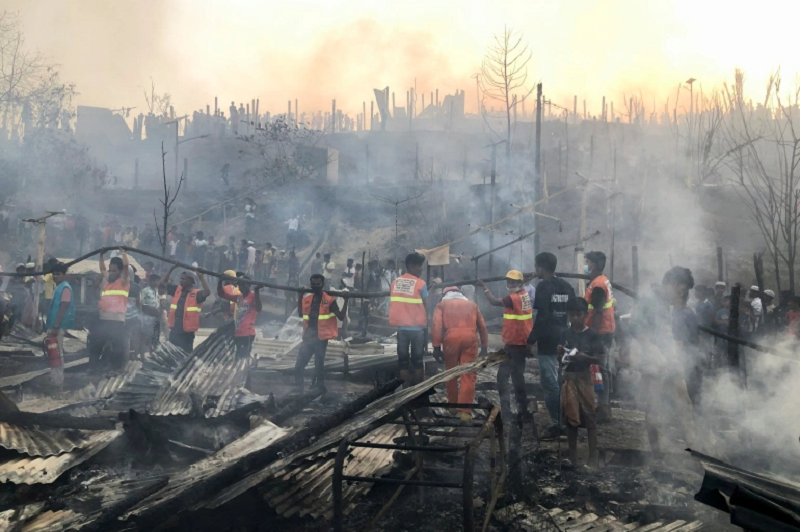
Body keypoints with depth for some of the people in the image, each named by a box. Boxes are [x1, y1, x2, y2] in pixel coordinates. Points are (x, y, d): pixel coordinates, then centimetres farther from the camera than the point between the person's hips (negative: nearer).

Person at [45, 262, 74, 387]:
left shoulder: (65, 287, -12)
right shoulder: (58, 288, 18)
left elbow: (63, 308, -19)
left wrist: (56, 326, -22)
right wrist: (51, 326, 19)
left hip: (59, 327, -10)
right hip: (54, 326, 10)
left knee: (57, 354, -8)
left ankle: (58, 381, -6)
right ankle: (54, 379, 17)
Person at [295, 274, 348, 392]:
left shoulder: (329, 300, -5)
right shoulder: (306, 299, 11)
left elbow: (341, 317, -8)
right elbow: (300, 314, 26)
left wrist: (346, 301, -14)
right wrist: (299, 298, 20)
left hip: (321, 338, -5)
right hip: (308, 337, 5)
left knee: (319, 366, 1)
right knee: (298, 366, 4)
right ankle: (298, 389, 15)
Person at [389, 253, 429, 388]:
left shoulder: (395, 282, 5)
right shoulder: (420, 283, -7)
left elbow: (394, 304, 7)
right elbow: (425, 307, -5)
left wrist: (400, 320, 13)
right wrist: (426, 324, 6)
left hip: (401, 326, 3)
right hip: (417, 327, -3)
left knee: (403, 360, 9)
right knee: (417, 360, 7)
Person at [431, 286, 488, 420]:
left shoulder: (442, 304, 21)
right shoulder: (472, 305, 29)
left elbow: (437, 325, 5)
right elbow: (482, 327, 22)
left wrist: (436, 346, 2)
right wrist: (484, 347, 23)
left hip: (451, 338, -1)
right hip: (470, 338, 1)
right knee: (468, 375, 0)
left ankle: (453, 404, 29)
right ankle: (465, 411, -9)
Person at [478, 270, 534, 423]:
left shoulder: (514, 298, -18)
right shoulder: (524, 295, 9)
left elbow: (494, 302, -16)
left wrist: (484, 287, -5)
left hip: (513, 344, -9)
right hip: (521, 343, 9)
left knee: (503, 376, -8)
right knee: (517, 376, 18)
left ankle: (506, 412, -13)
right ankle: (523, 411, 23)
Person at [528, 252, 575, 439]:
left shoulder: (543, 287, -11)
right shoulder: (567, 287, 12)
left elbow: (541, 317, -18)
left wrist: (531, 340, -13)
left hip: (548, 341, -8)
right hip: (564, 340, 8)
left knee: (550, 384, -5)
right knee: (562, 383, 16)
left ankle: (557, 425, -6)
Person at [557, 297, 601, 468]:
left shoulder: (591, 334, -6)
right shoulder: (565, 333, 3)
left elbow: (598, 359, -7)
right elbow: (560, 357, 10)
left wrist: (584, 357, -24)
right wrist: (559, 352, -12)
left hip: (584, 378, -3)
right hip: (569, 378, 4)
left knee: (589, 417, -1)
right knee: (570, 417, 10)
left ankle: (593, 457, 4)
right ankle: (572, 456, 20)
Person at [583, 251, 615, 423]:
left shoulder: (597, 285, -18)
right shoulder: (603, 281, 14)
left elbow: (598, 313, -21)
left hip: (599, 333, -10)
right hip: (605, 331, 10)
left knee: (600, 370, -7)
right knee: (604, 369, 14)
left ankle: (603, 410, -5)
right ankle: (604, 406, 21)